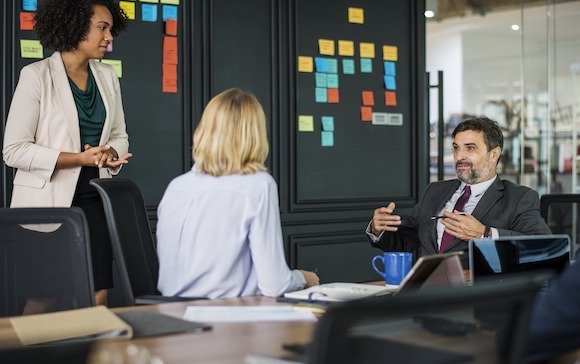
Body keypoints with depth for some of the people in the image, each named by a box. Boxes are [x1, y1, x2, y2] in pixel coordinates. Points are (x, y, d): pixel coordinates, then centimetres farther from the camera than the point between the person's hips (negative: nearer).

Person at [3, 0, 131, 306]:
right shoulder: (36, 76, -6)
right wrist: (80, 158, -17)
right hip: (46, 201, -5)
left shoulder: (107, 76, 12)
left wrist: (109, 154, -5)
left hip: (92, 199, 5)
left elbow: (119, 136, 20)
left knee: (98, 298, -3)